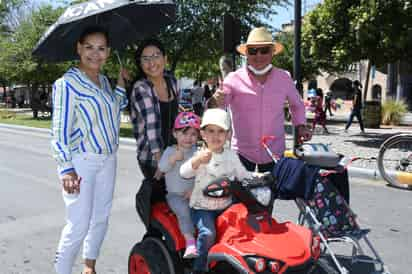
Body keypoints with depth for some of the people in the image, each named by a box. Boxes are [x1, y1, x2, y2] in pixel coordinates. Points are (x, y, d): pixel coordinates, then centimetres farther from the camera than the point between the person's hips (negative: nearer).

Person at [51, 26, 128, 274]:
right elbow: (59, 131, -14)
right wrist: (66, 169, -19)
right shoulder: (67, 83, -12)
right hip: (81, 161, -7)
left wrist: (121, 84, 9)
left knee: (101, 218, 15)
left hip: (108, 159, 7)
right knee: (79, 224, -7)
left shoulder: (104, 81, 9)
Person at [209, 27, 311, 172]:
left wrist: (301, 126, 2)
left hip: (274, 153, 2)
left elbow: (297, 104, 16)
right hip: (242, 153, -2)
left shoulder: (284, 78, -1)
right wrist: (215, 103, -43)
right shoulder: (234, 79, -11)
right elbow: (214, 106, -21)